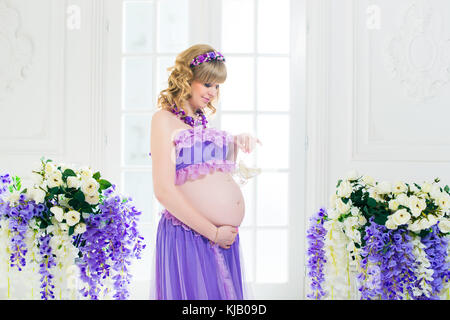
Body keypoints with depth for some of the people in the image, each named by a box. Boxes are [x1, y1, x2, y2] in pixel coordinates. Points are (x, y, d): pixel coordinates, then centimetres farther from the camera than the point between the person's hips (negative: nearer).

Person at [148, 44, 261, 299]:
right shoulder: (165, 119, -5)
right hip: (189, 236, -7)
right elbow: (164, 191, -15)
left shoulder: (202, 121, 16)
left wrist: (235, 143, 6)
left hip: (226, 237, 7)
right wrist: (213, 232, -13)